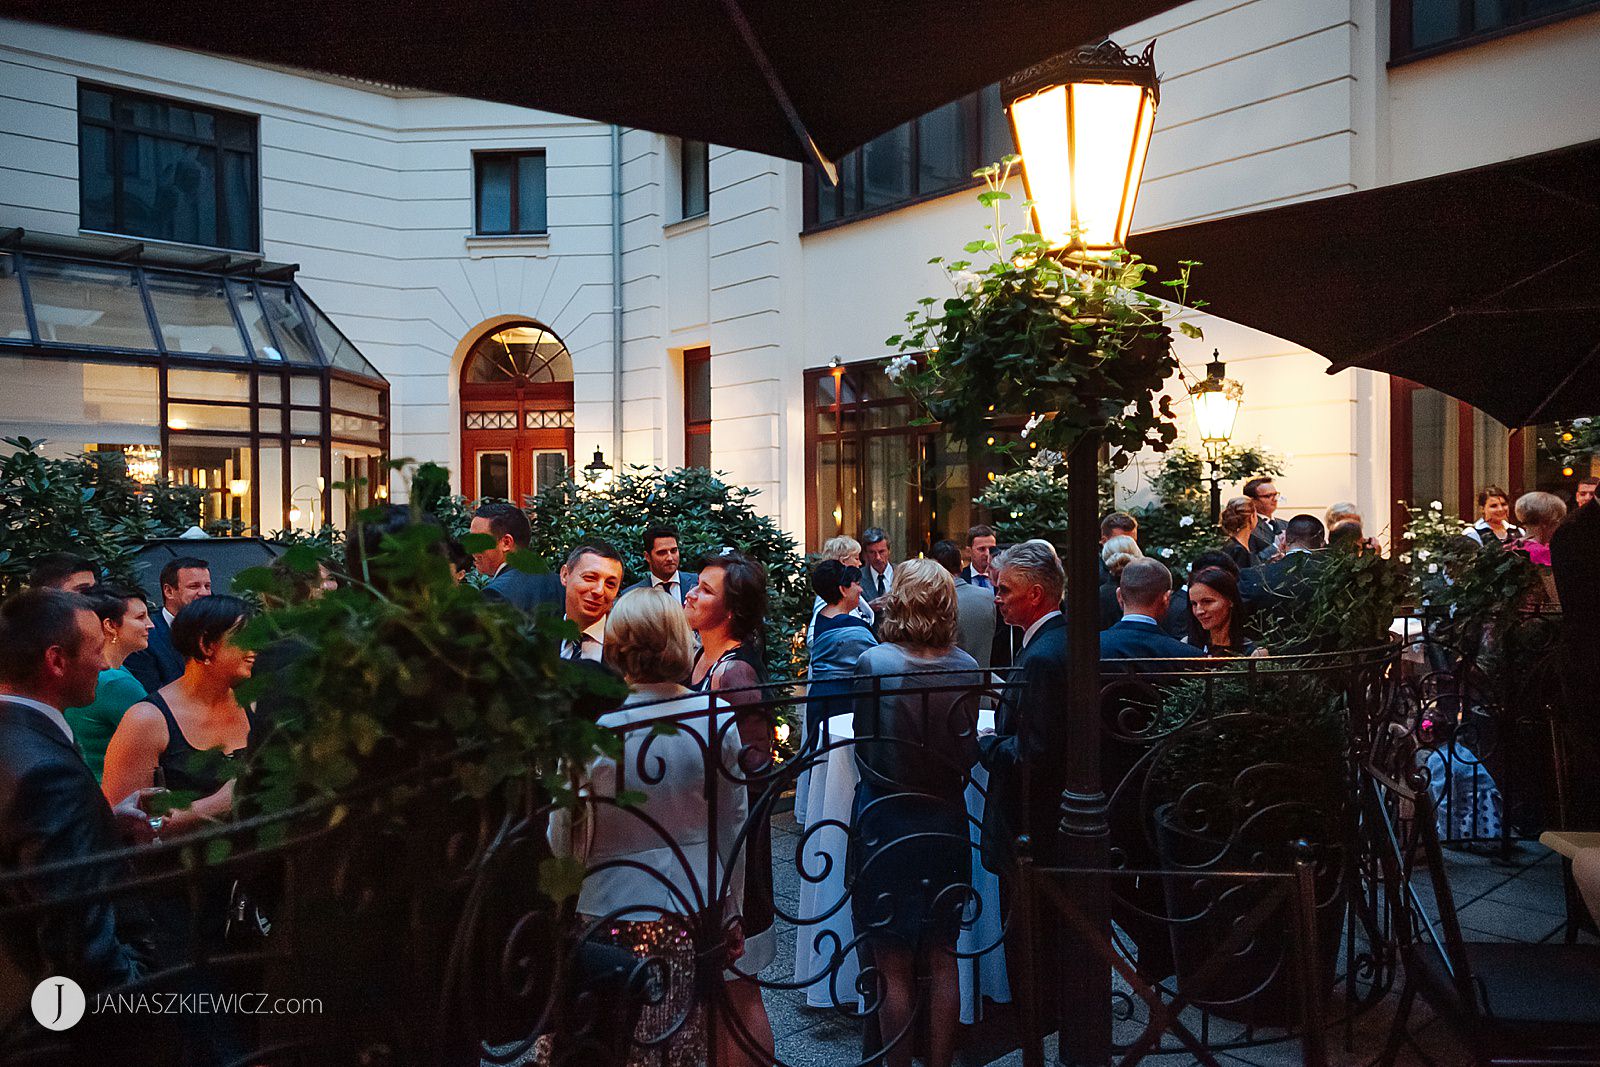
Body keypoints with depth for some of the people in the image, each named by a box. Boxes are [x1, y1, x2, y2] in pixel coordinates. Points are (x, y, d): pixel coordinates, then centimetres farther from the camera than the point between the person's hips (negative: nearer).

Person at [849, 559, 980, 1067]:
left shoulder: (873, 663, -15)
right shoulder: (966, 668, -8)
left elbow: (865, 746, -7)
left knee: (895, 970, 9)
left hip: (885, 821, -3)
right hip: (945, 821, 3)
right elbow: (967, 754, -5)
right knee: (942, 963, 17)